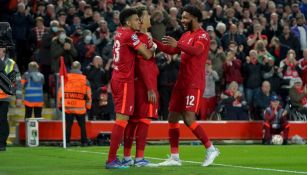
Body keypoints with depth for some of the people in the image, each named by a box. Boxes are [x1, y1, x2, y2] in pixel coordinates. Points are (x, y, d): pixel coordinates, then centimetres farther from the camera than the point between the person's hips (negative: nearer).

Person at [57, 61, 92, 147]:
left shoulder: (65, 78, 3)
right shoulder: (85, 79, 3)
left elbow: (60, 92, 4)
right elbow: (88, 94, 6)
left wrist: (60, 104, 12)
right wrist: (88, 106, 13)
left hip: (68, 107, 0)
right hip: (80, 108, 0)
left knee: (68, 125, 4)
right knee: (82, 126, 8)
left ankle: (67, 142, 0)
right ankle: (84, 142, 9)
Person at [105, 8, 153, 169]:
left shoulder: (119, 33, 12)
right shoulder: (130, 35, -14)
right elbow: (147, 55, -14)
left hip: (117, 78, 9)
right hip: (125, 81, -9)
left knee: (121, 118, 15)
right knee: (122, 118, -10)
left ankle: (113, 158, 16)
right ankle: (111, 160, -13)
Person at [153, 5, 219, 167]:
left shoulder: (203, 35, -10)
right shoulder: (186, 35, 18)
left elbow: (196, 51, -29)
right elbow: (172, 50, 26)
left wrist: (177, 44, -43)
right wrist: (155, 42, 14)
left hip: (194, 84, -9)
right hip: (181, 82, 9)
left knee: (189, 119, -15)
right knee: (172, 118, 6)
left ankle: (211, 149, -2)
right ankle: (174, 157, 10)